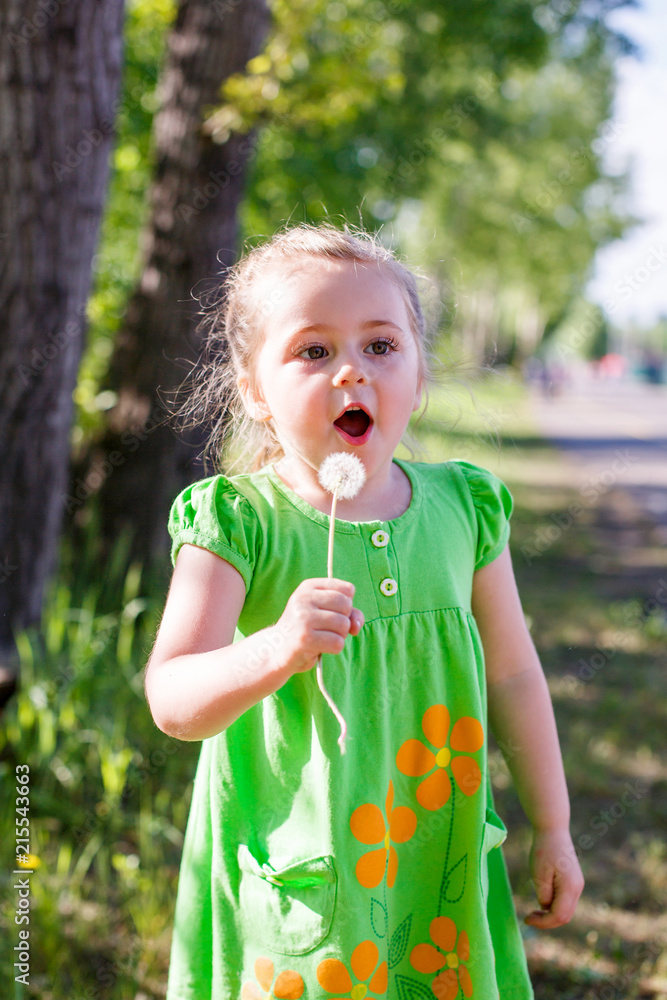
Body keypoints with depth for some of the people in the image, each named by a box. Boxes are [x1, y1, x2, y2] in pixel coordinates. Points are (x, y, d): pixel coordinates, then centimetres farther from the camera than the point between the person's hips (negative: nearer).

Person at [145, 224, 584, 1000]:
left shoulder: (463, 507, -3)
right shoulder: (238, 523, -14)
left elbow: (513, 676, 8)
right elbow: (173, 704, -22)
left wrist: (553, 829, 13)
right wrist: (275, 651, -41)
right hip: (292, 875, -3)